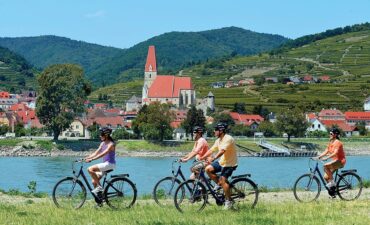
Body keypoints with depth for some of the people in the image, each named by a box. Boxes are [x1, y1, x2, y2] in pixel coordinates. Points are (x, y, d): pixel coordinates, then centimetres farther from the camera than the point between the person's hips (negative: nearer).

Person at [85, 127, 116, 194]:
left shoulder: (111, 144, -15)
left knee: (90, 169, -23)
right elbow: (96, 153, 9)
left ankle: (99, 187, -16)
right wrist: (86, 158, -4)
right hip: (105, 164, 9)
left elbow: (102, 154, -26)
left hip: (110, 164, -9)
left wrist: (91, 159, -32)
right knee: (94, 182, 2)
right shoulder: (103, 143, 11)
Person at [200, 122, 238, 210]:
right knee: (208, 169, -4)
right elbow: (211, 150, 8)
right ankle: (219, 183, 12)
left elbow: (222, 151, -35)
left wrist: (213, 158, -46)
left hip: (230, 163, -9)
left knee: (223, 180, -18)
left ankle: (228, 201, -9)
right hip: (222, 162, 9)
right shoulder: (218, 140, 8)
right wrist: (202, 158, -2)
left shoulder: (228, 139, -21)